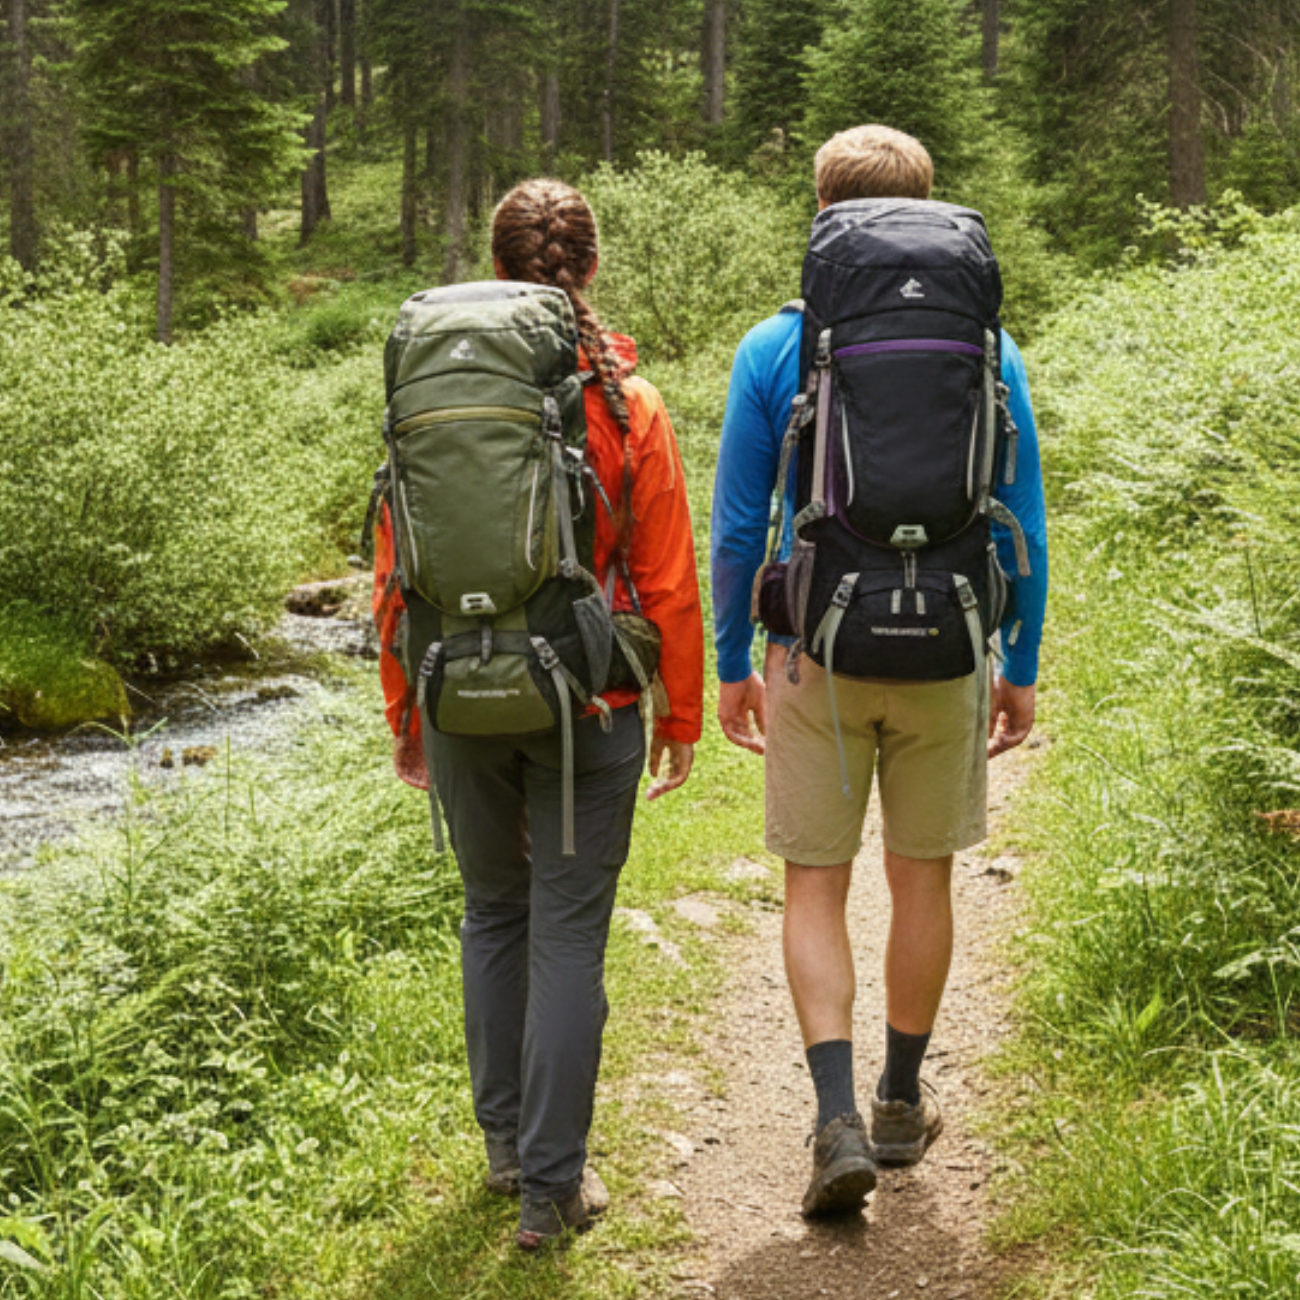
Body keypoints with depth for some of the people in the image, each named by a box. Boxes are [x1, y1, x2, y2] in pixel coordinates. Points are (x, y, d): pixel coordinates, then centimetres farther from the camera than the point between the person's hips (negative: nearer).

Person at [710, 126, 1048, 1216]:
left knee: (816, 884, 8)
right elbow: (1022, 528, 1)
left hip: (817, 656, -1)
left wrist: (732, 663, 8)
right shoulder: (985, 349, -2)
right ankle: (902, 1104, 29)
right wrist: (1022, 666, 11)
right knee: (923, 878, 15)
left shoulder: (774, 349, -5)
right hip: (943, 657, 2)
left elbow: (738, 528, -3)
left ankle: (840, 1120, -4)